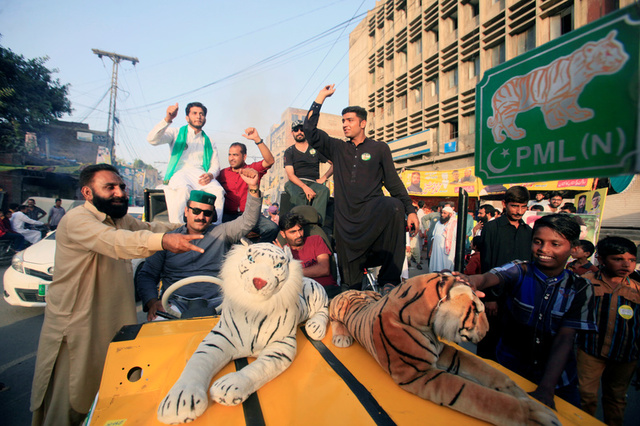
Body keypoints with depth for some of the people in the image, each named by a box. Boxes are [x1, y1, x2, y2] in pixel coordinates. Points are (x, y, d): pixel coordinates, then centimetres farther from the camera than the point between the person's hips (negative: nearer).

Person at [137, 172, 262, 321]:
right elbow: (146, 276, 13)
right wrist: (151, 302, -7)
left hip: (215, 301, 1)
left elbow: (247, 221, -2)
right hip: (175, 302, 0)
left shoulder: (221, 233, 11)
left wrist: (253, 187, -16)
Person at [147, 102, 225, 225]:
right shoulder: (176, 133, 17)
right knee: (183, 189, -39)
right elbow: (152, 140, 0)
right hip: (179, 172, -2)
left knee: (218, 191, -32)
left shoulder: (209, 142, 25)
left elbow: (215, 165, 16)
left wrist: (210, 175, -10)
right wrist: (167, 119, -15)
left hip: (201, 174, 2)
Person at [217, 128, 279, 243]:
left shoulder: (253, 169, 11)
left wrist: (257, 139, -17)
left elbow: (270, 161, -8)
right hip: (228, 216, 1)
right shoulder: (223, 173, 16)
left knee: (272, 228, -28)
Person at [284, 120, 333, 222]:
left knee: (324, 190, -35)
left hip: (313, 183, 1)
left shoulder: (315, 148, 19)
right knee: (299, 195, -38)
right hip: (295, 183, -1)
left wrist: (323, 178, 1)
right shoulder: (289, 151, 15)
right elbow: (290, 174, -1)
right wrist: (304, 187, -18)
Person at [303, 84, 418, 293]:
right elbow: (310, 130, 10)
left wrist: (410, 210, -3)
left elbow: (393, 181, 7)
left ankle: (389, 279, -30)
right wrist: (321, 97, 11)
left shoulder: (379, 148, 11)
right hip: (346, 215, 2)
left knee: (394, 206, -36)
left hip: (372, 208, -2)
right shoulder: (337, 148, 17)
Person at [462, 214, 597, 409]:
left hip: (558, 380, 1)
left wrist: (546, 390, -25)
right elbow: (489, 277, -35)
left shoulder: (580, 288, -8)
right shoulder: (519, 271, -13)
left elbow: (564, 339, -17)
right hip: (509, 370, -1)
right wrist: (471, 281, -60)